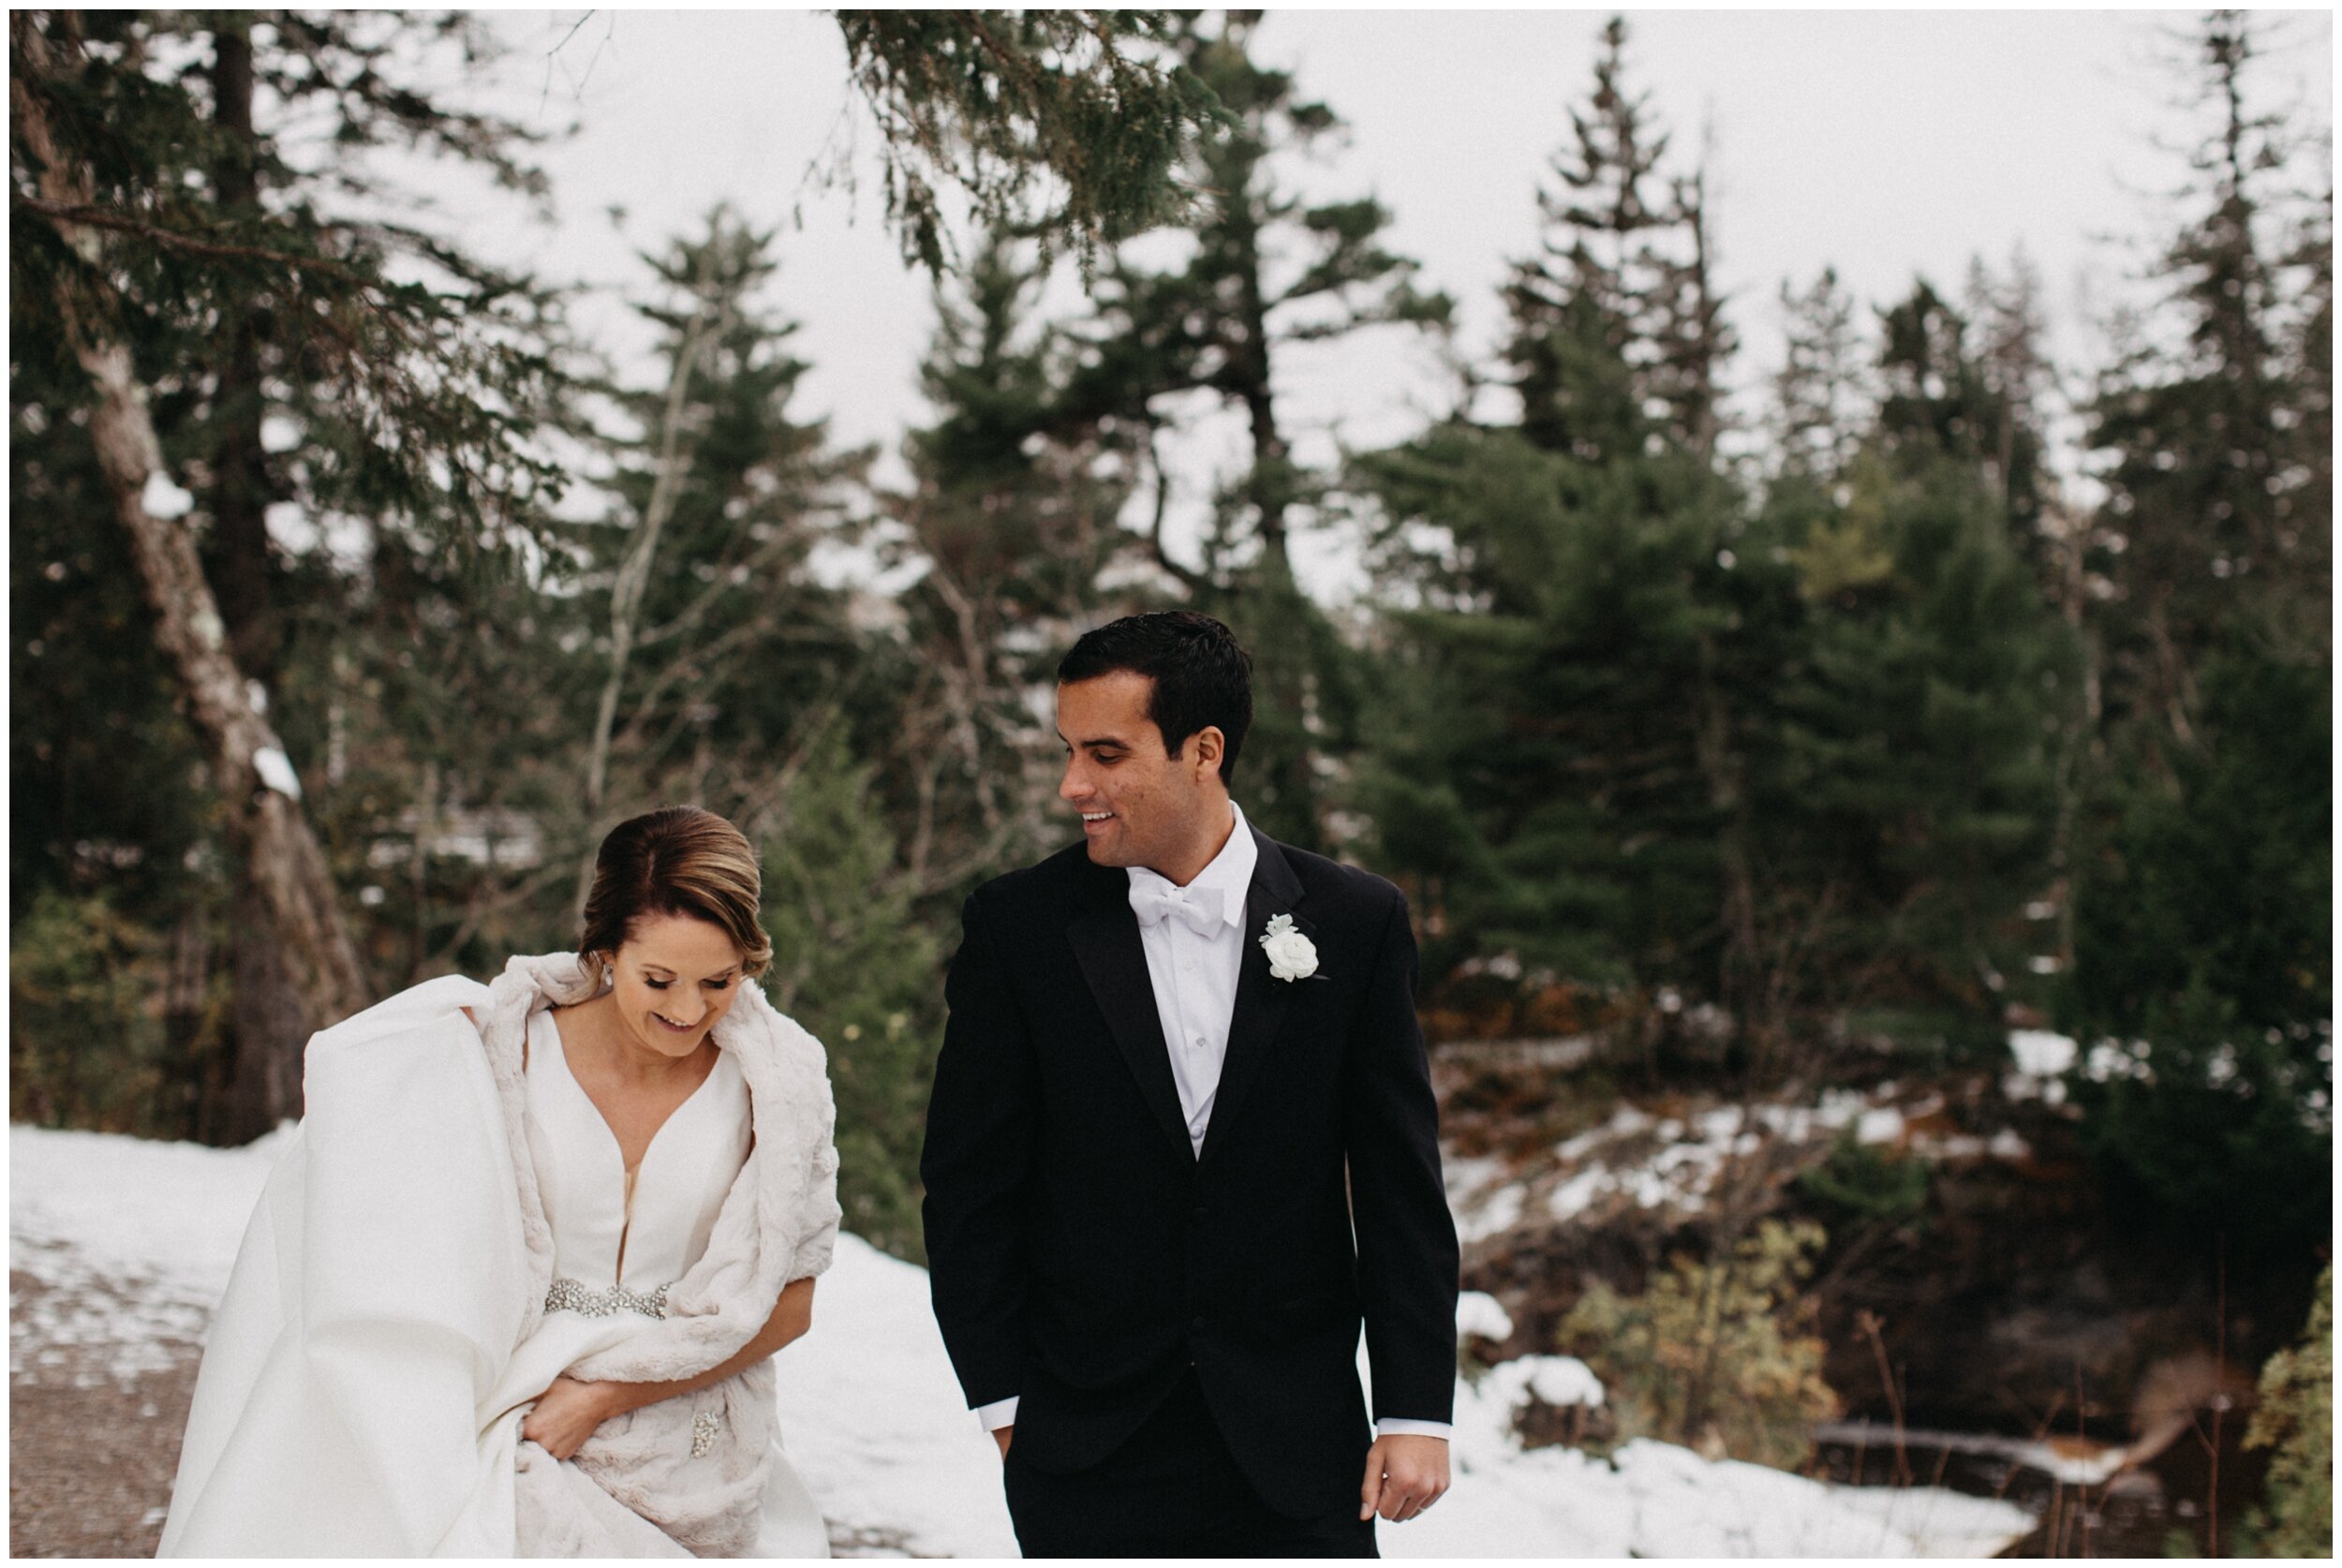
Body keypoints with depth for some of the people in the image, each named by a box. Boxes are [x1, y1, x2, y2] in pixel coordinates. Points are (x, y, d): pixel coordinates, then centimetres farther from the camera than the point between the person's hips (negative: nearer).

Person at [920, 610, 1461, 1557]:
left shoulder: (1355, 924, -2)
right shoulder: (1018, 927, -3)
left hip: (1295, 1445, 0)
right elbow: (970, 1187, 1)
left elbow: (1400, 1187, 0)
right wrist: (1002, 1400, -2)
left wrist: (1416, 1411, -3)